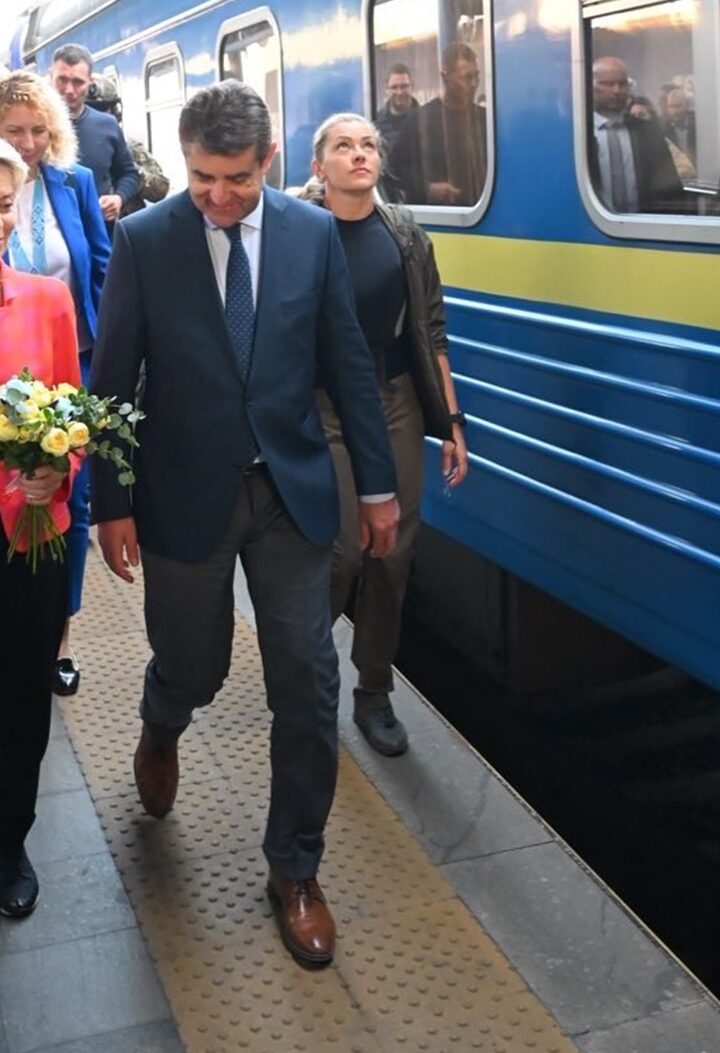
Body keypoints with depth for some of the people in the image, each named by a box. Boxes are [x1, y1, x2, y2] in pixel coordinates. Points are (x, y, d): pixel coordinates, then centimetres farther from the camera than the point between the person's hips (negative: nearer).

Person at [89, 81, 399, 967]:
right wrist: (112, 503, -5)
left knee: (307, 689, 2)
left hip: (292, 491, 2)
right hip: (186, 495, -1)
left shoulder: (313, 232, -1)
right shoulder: (142, 240, -6)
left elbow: (347, 362, 3)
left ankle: (294, 872, 21)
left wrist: (377, 480, 2)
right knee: (192, 668, 12)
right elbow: (113, 378, -3)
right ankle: (159, 736, 52)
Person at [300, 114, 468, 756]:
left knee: (393, 554, 6)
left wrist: (451, 420, 4)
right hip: (324, 410, -3)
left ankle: (375, 694, 22)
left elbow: (431, 332, 7)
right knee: (344, 550, -7)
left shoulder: (405, 235, 4)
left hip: (398, 405, 4)